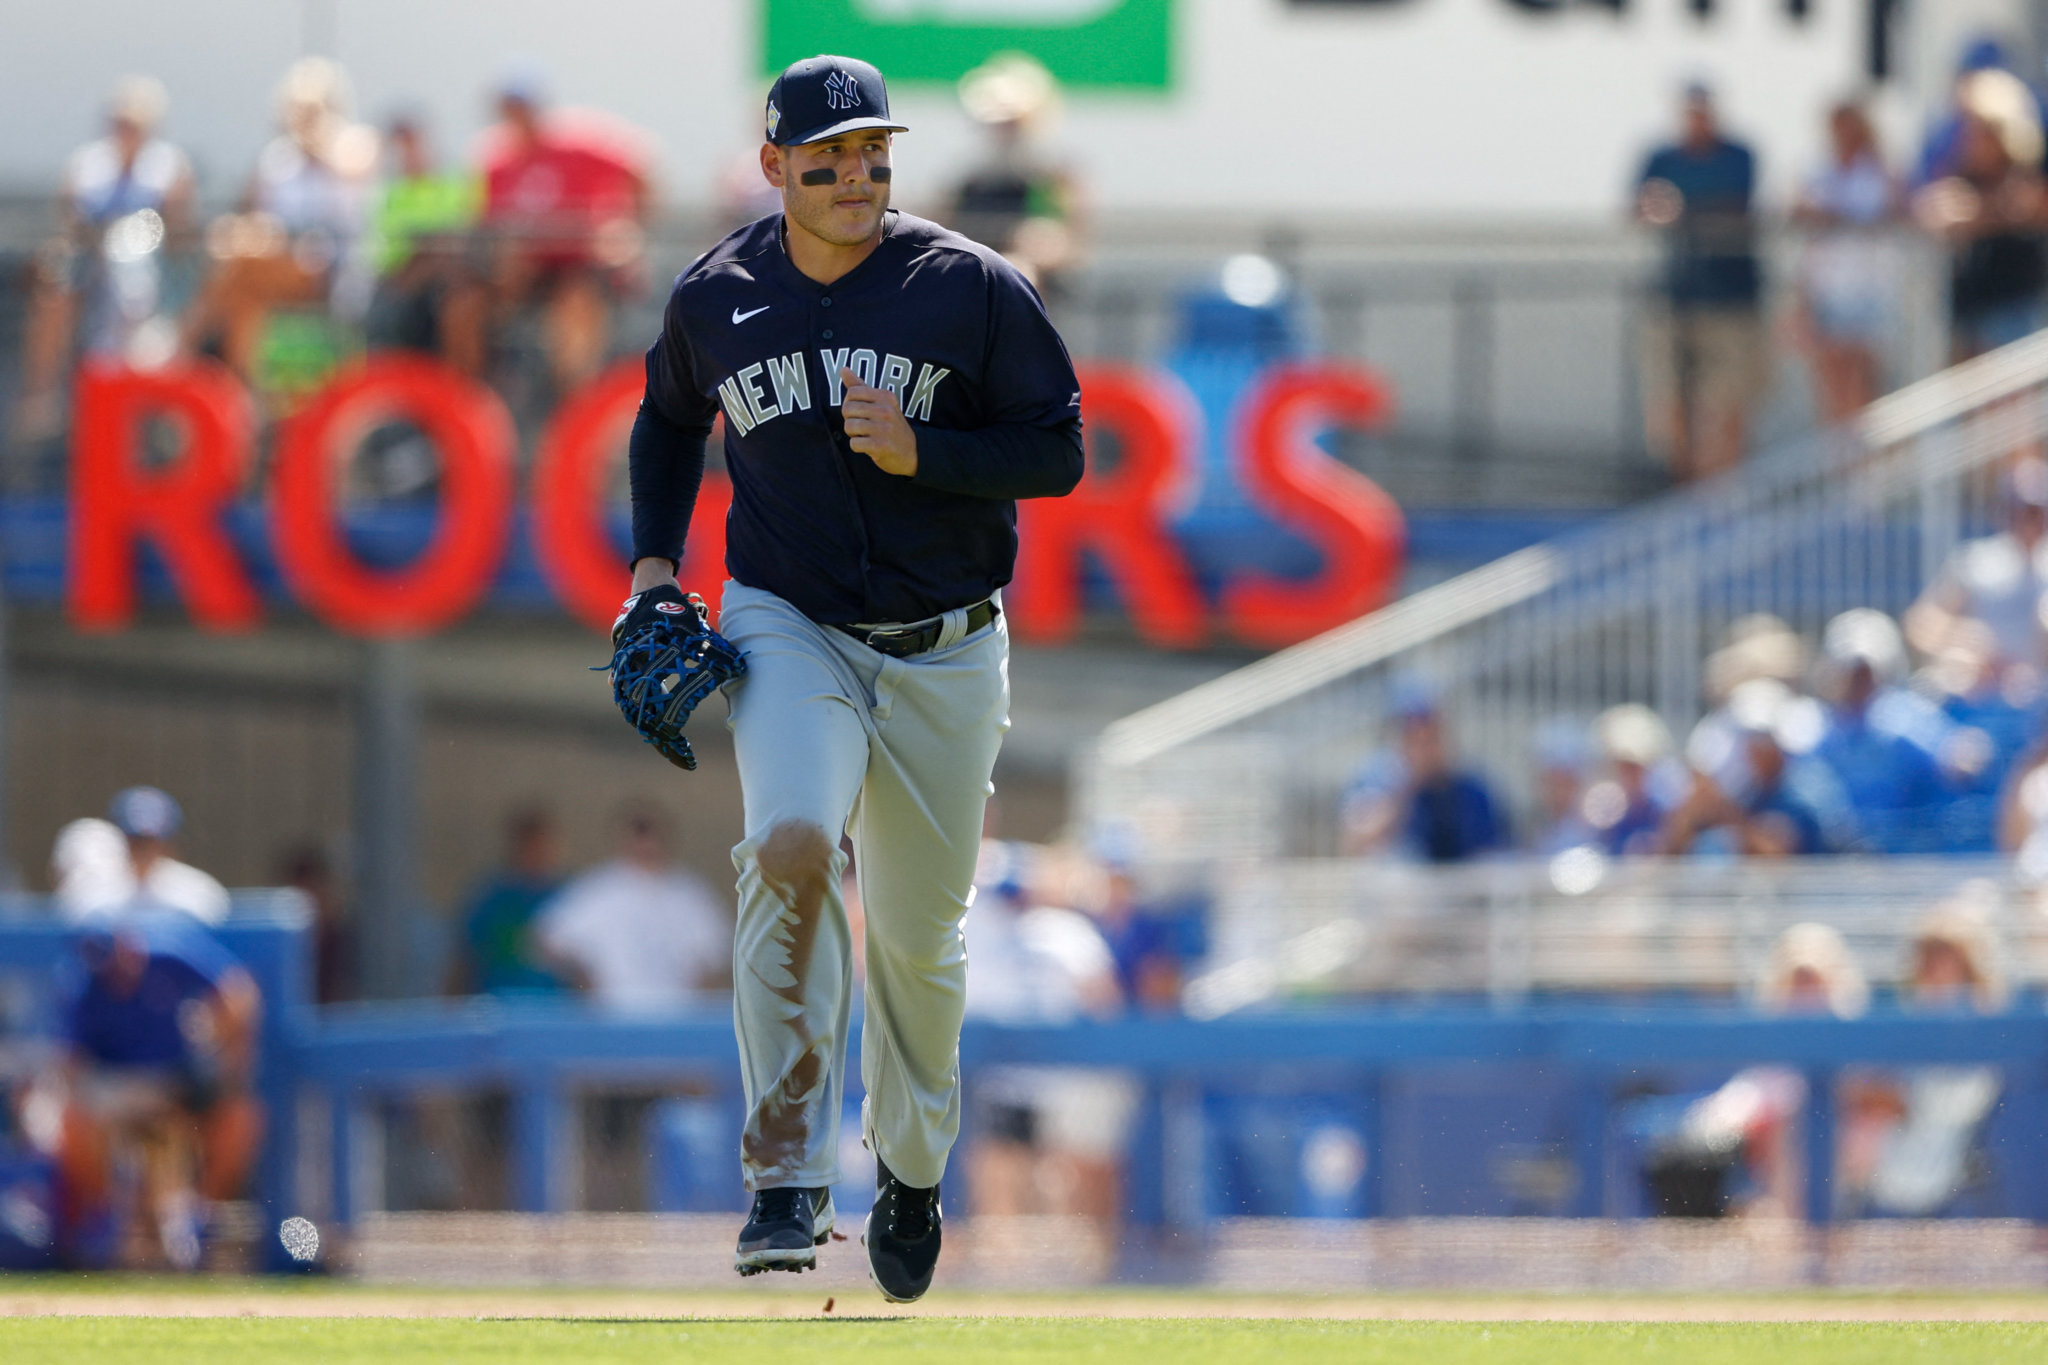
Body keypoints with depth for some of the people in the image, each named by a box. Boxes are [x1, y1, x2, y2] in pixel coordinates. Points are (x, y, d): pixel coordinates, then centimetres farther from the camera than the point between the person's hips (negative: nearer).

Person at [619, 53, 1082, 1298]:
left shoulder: (973, 290, -7)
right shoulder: (716, 298, 0)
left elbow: (1058, 450, -7)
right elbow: (670, 419, 20)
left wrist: (918, 451, -22)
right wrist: (655, 561, 8)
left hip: (944, 652, 0)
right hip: (789, 632, 0)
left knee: (920, 938, 10)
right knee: (791, 844, -29)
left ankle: (913, 1170, 39)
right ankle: (789, 1176, -27)